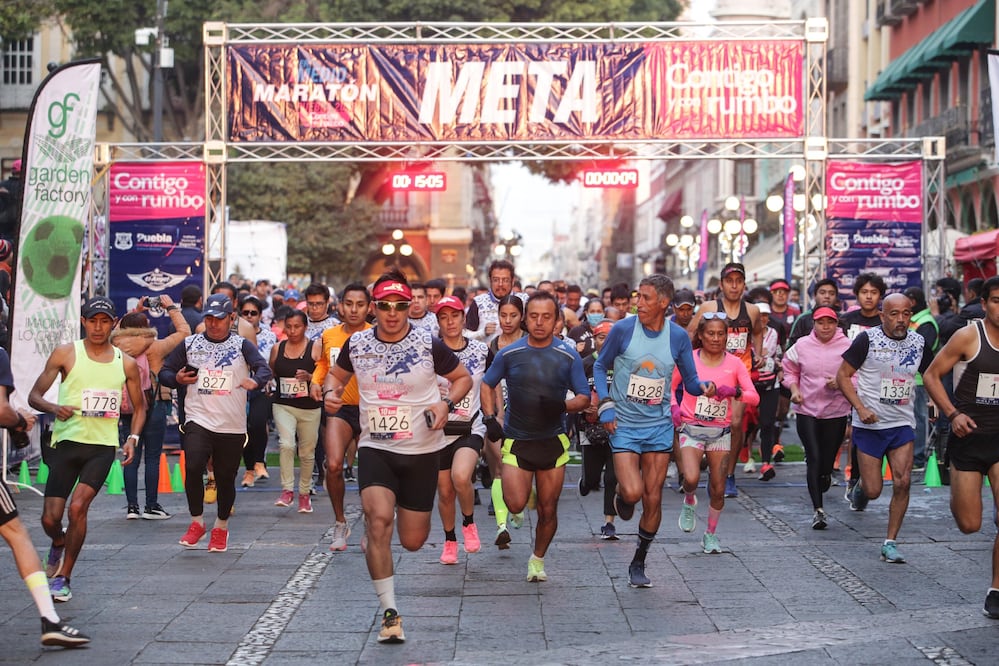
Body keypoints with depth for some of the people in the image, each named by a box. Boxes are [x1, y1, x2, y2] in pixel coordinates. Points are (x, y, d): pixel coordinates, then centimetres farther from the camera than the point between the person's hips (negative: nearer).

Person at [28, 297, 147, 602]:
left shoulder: (126, 363, 7)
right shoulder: (65, 353, 1)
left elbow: (139, 407, 18)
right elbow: (34, 396, 3)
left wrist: (133, 438, 0)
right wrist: (54, 409, -19)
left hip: (103, 446, 0)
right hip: (67, 441, 0)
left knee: (78, 506, -19)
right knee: (50, 518, -4)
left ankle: (62, 577, -3)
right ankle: (59, 544, 35)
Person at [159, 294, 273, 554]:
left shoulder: (242, 345, 3)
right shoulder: (190, 344, 8)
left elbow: (264, 368, -12)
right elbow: (164, 371, 15)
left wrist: (256, 381, -34)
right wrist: (177, 379, -8)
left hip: (232, 425, 0)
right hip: (198, 420, 0)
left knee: (226, 478, 8)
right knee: (193, 468, -20)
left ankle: (222, 527, 30)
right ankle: (197, 522, 0)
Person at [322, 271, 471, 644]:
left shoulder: (429, 345, -8)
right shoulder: (356, 344, -1)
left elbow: (463, 378, 6)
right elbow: (337, 374, 18)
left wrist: (446, 403, -13)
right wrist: (331, 393, -4)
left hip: (422, 451, 0)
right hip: (375, 448, 0)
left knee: (413, 542, 6)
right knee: (378, 520, -24)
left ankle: (412, 512, 47)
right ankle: (389, 612, -17)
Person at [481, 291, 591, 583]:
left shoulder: (568, 355, -3)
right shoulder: (509, 354, -2)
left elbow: (584, 397, 2)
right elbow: (487, 384, 13)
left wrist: (563, 406, -18)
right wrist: (489, 418, -1)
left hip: (553, 441, 0)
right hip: (516, 441, 0)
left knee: (548, 510, 4)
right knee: (515, 504, -14)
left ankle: (538, 559, 28)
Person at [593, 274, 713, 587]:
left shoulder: (678, 336, -2)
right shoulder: (623, 329, -8)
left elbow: (690, 381, 6)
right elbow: (600, 366, 6)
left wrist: (703, 387, -17)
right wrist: (606, 405, -6)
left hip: (659, 426, 2)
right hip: (624, 424, -2)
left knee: (653, 500, 2)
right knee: (633, 492, -19)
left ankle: (638, 563, 20)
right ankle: (622, 496, 21)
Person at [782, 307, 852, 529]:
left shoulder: (847, 347, -4)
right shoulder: (802, 346, 2)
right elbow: (789, 370, 15)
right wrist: (794, 389, -2)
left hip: (836, 412, 0)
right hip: (807, 411, 0)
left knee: (828, 459, 6)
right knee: (813, 458, -10)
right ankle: (818, 509, -10)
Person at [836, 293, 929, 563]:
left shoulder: (918, 343, 4)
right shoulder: (868, 339, -10)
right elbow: (843, 375, -6)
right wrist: (860, 408, -16)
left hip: (902, 424, 3)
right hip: (870, 425, -3)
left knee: (902, 483, -9)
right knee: (873, 490, 0)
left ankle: (890, 543, 2)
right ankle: (860, 487, 38)